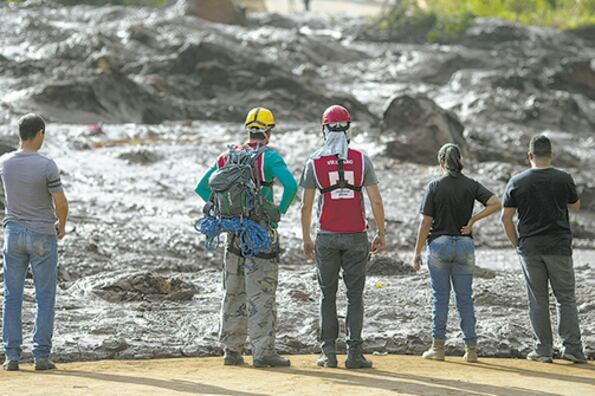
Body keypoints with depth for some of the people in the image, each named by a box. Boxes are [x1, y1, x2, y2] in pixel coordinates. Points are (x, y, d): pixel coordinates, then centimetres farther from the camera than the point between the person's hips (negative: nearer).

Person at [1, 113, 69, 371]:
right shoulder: (47, 166, -17)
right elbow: (61, 204, -14)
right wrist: (62, 225, 5)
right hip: (42, 236, -3)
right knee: (45, 297, 4)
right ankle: (41, 356, 3)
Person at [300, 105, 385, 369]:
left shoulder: (314, 162, -2)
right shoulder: (361, 159, -3)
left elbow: (306, 206, 0)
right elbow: (376, 201, -4)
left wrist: (306, 239, 10)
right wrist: (381, 234, 6)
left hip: (327, 238, 0)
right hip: (356, 237, 0)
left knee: (328, 295, 9)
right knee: (355, 296, 4)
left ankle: (329, 352, 5)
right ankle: (354, 352, -2)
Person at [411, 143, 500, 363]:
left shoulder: (434, 187, -5)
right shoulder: (471, 185, 1)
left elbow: (425, 223, -7)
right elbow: (495, 203, -11)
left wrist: (417, 253, -1)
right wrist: (472, 220, -4)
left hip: (439, 244, -2)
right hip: (465, 245, 2)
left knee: (440, 297, 5)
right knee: (465, 298, 7)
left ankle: (438, 347, 6)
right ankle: (471, 348, 5)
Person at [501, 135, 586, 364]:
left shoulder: (517, 182, -1)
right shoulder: (563, 179, -4)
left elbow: (506, 218, 0)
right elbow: (575, 206, 12)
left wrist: (517, 244, 11)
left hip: (529, 248, 1)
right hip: (559, 247, -1)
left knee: (538, 300, 6)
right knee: (566, 298, 4)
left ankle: (543, 350, 6)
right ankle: (572, 347, -3)